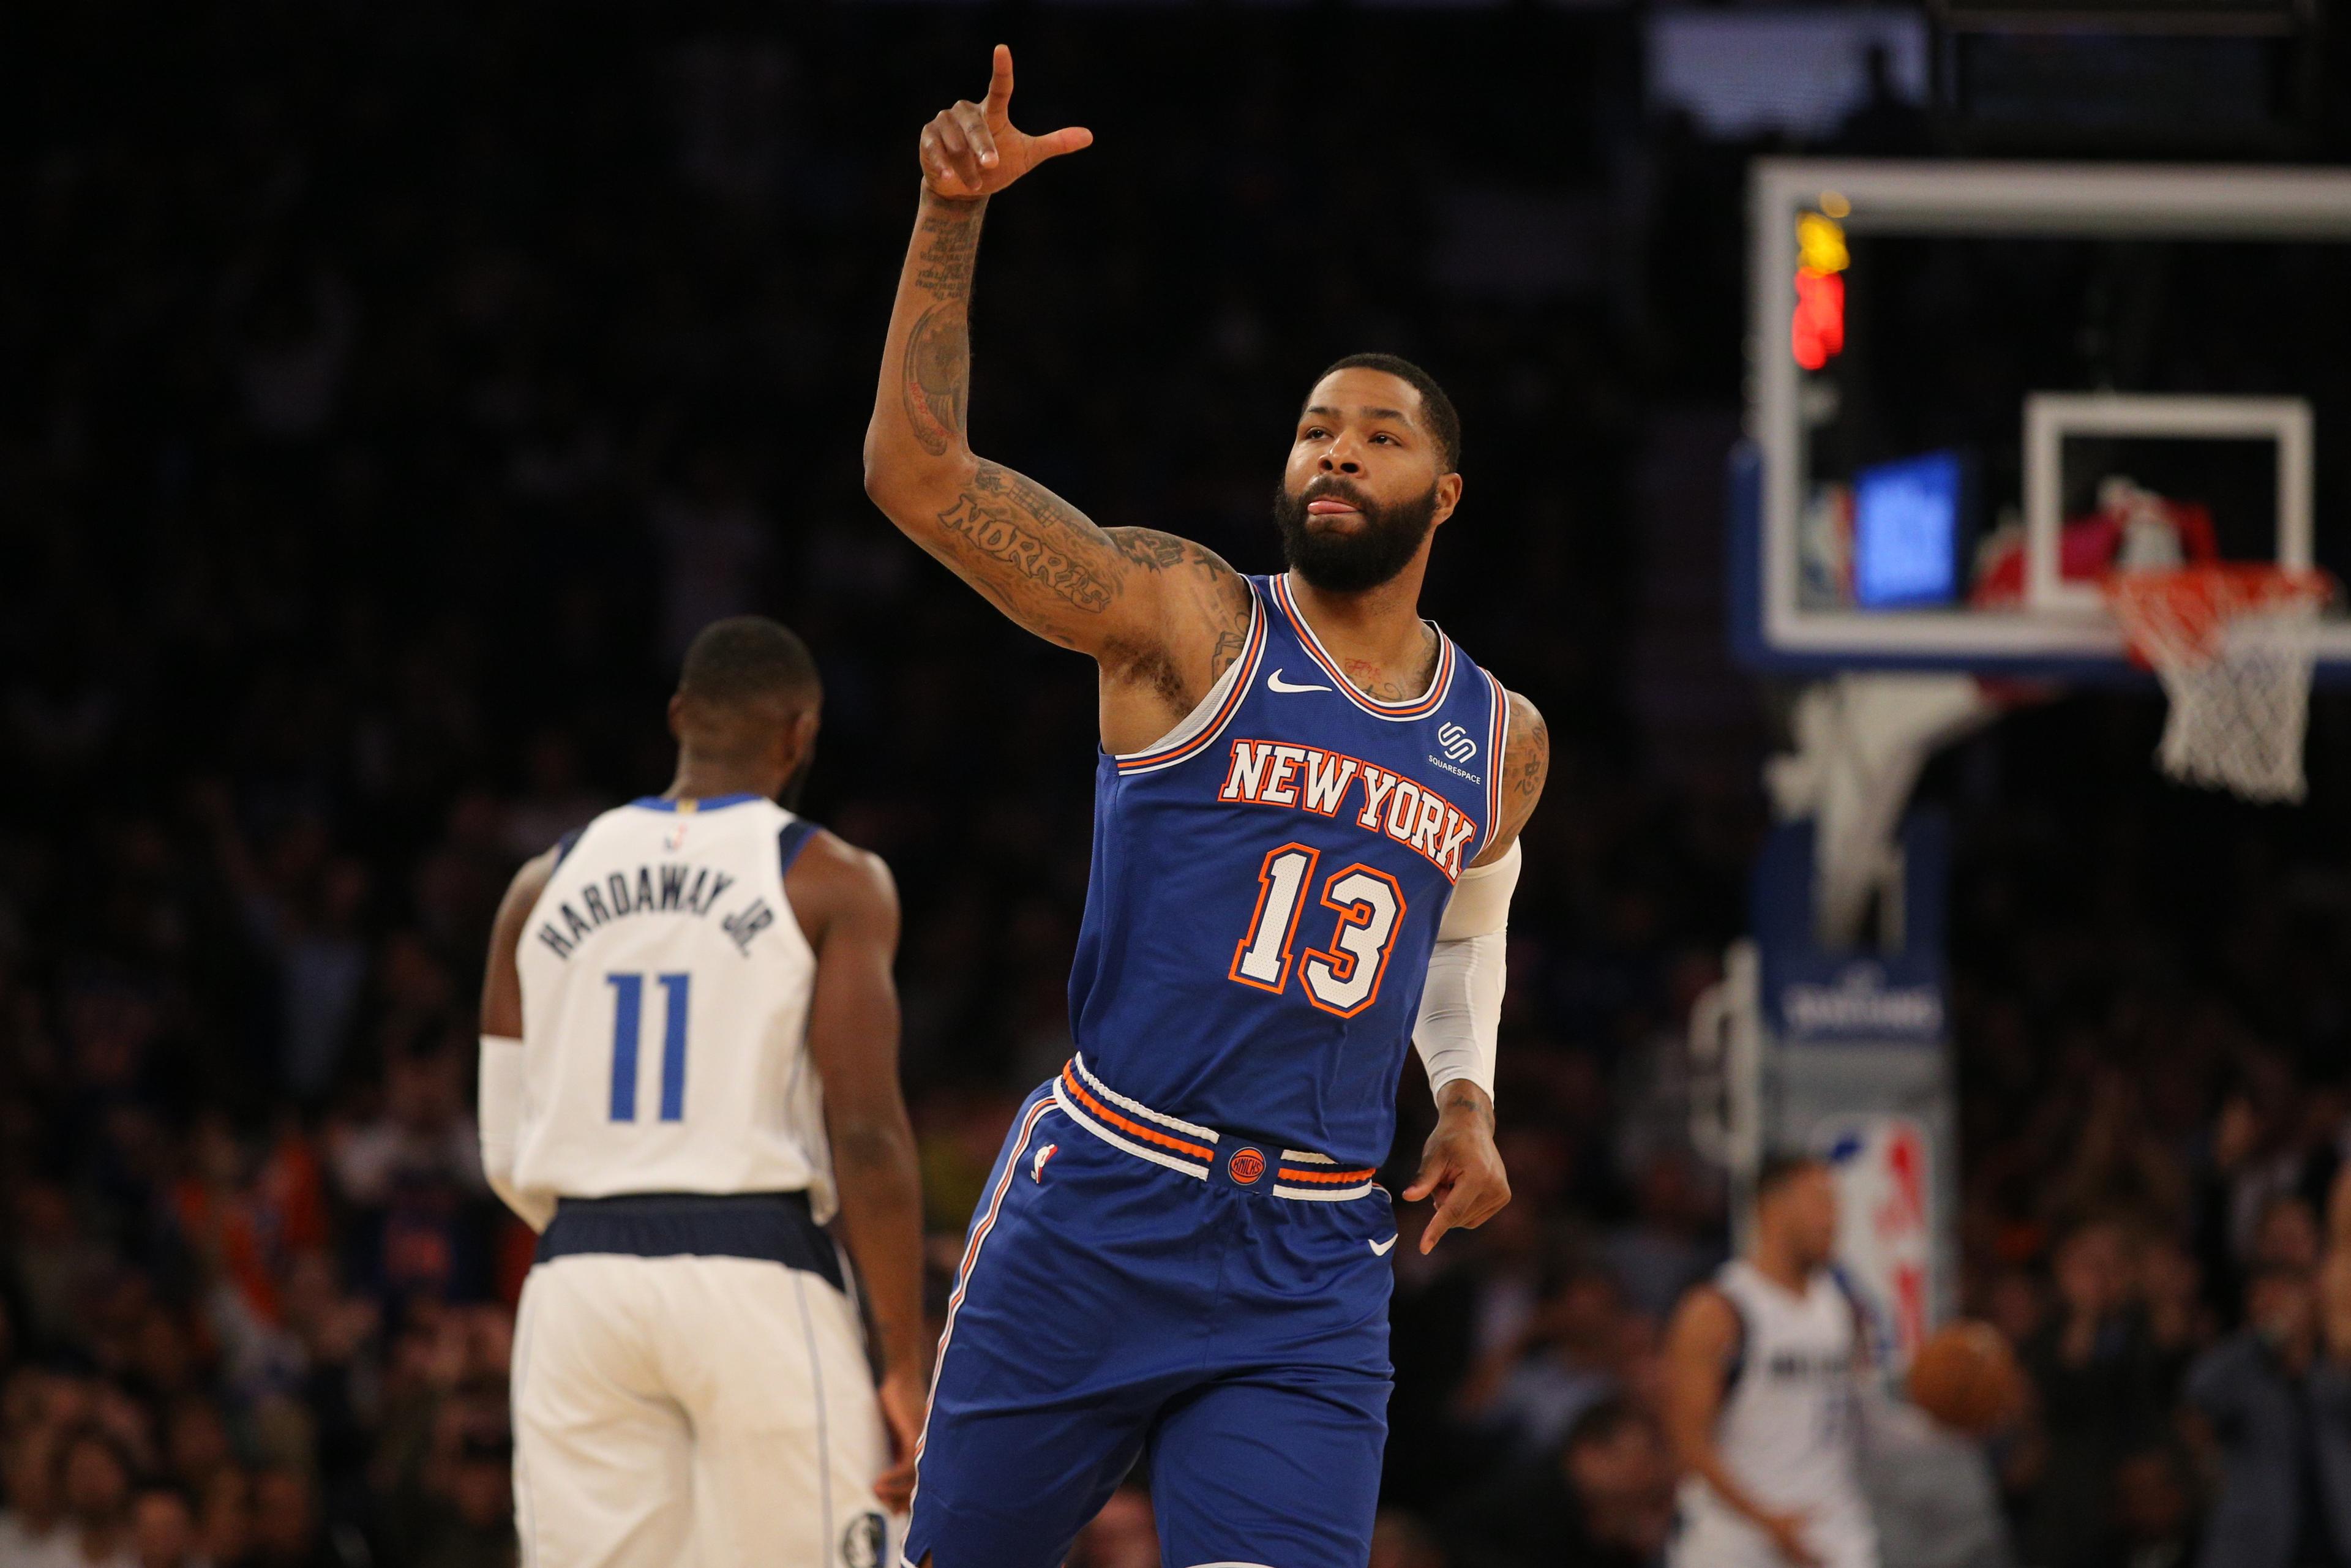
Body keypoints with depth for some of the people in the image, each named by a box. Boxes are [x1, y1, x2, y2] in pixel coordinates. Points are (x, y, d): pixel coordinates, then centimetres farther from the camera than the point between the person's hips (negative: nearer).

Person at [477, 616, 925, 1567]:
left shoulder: (545, 886, 13)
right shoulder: (831, 882, -1)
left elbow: (507, 1162, 13)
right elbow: (866, 1136, -9)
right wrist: (904, 1371, -7)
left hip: (579, 1283, 4)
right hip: (760, 1275, -4)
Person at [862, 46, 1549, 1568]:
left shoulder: (1501, 746, 11)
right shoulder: (1187, 623, -3)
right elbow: (918, 470, -14)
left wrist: (1469, 1097, 17)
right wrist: (953, 218, -23)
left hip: (1312, 1279, 3)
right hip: (1095, 1220, -3)